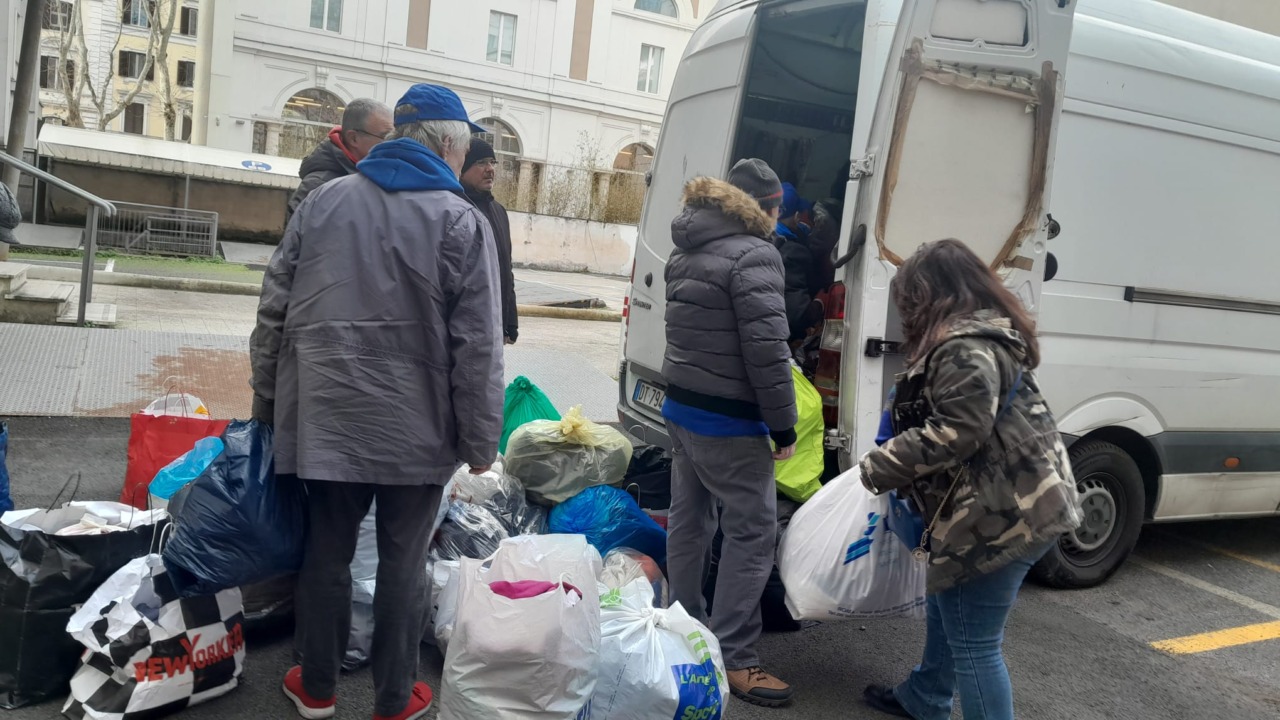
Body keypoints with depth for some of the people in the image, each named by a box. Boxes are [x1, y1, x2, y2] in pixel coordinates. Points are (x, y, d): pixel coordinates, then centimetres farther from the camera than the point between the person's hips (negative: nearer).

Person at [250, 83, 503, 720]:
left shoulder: (323, 202, 5)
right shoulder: (462, 222, -8)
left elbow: (275, 311, 8)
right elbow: (478, 349, -11)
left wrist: (267, 398, 19)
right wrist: (481, 441, -3)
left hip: (326, 420, 3)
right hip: (416, 430, -3)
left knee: (326, 552, 16)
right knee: (402, 562, 10)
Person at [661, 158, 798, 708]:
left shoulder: (686, 252, 13)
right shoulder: (753, 255, -16)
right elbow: (766, 350, -20)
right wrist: (784, 425, -13)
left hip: (680, 407, 9)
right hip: (728, 421, -9)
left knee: (688, 520, 18)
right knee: (752, 534, -1)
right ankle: (733, 659, 4)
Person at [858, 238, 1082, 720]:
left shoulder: (967, 347, -20)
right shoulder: (982, 335, 15)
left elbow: (956, 431, -25)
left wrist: (880, 467, -16)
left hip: (1000, 517, -11)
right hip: (1010, 507, 11)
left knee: (973, 643, -2)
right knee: (947, 613, 26)